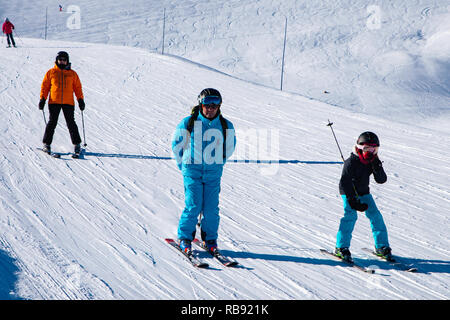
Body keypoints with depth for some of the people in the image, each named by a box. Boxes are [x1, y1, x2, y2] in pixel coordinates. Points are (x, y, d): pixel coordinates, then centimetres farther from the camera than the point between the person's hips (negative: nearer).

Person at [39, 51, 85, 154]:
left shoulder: (72, 74, 11)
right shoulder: (51, 72, 9)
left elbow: (77, 87, 13)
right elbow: (45, 86, 10)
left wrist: (80, 99, 3)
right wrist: (42, 99, 1)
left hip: (68, 103, 0)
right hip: (54, 102, 0)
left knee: (71, 123, -1)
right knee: (52, 123, -2)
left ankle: (77, 144, 6)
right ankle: (47, 144, 6)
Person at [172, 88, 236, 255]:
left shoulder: (226, 126, 1)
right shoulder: (189, 123, -6)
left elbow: (229, 147, 19)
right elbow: (177, 145, 7)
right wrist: (184, 165, 11)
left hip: (213, 173, 2)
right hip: (193, 171, -2)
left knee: (211, 208, -1)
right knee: (193, 206, -7)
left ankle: (210, 239, 16)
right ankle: (185, 238, 10)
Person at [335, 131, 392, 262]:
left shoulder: (373, 162, -3)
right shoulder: (351, 162, -21)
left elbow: (382, 180, -9)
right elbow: (345, 182, -23)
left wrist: (376, 166, -26)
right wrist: (353, 201, -27)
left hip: (364, 192, 6)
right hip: (349, 193, -6)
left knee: (375, 215, -2)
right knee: (350, 215, -21)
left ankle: (381, 246, 10)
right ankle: (341, 247, -17)